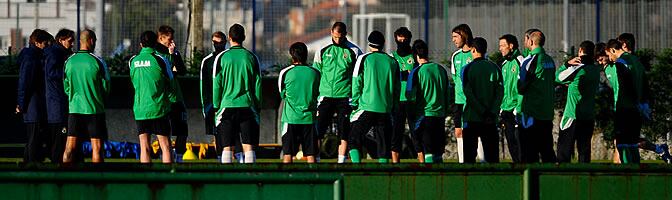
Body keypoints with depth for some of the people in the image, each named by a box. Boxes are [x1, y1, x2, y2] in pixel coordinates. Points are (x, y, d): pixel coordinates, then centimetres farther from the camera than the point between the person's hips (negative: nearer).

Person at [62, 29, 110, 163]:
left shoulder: (69, 61, 2)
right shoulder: (97, 62, -9)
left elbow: (66, 87, 8)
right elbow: (106, 87, -2)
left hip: (74, 108, 3)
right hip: (95, 109, -3)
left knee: (70, 147, 4)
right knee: (97, 147, 1)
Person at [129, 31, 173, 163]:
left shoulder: (133, 61, 4)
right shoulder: (160, 60, -6)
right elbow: (170, 85, 2)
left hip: (139, 110, 3)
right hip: (158, 109, -3)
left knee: (144, 147, 4)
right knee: (165, 146, 1)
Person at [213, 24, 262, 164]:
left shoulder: (221, 58, -1)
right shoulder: (251, 58, 4)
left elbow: (216, 84, 0)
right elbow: (258, 85, 6)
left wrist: (216, 106, 9)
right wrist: (258, 107, 14)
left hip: (227, 106, -1)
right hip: (247, 107, 1)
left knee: (227, 147, 1)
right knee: (248, 147, 0)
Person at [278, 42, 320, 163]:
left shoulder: (285, 73, -4)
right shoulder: (315, 73, 2)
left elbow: (282, 95, 8)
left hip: (290, 118, -2)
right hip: (309, 118, 2)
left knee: (287, 153, 1)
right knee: (310, 154, 3)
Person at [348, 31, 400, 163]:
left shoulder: (364, 59, -1)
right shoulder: (392, 62, 9)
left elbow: (357, 83, -2)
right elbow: (397, 88, 12)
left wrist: (354, 103, 5)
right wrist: (393, 107, 19)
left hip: (366, 107, -3)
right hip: (385, 109, 3)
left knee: (354, 141, 4)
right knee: (383, 144, 8)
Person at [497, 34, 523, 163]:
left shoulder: (519, 62, -8)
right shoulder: (504, 64, 17)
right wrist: (501, 111, 18)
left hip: (517, 110, -8)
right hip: (506, 111, 8)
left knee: (519, 141, -10)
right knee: (511, 143, 8)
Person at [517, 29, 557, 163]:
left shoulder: (530, 61, -14)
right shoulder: (550, 61, 10)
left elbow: (520, 88, -13)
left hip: (530, 115, -7)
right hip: (547, 114, 7)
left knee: (529, 155, -4)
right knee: (547, 152, 12)